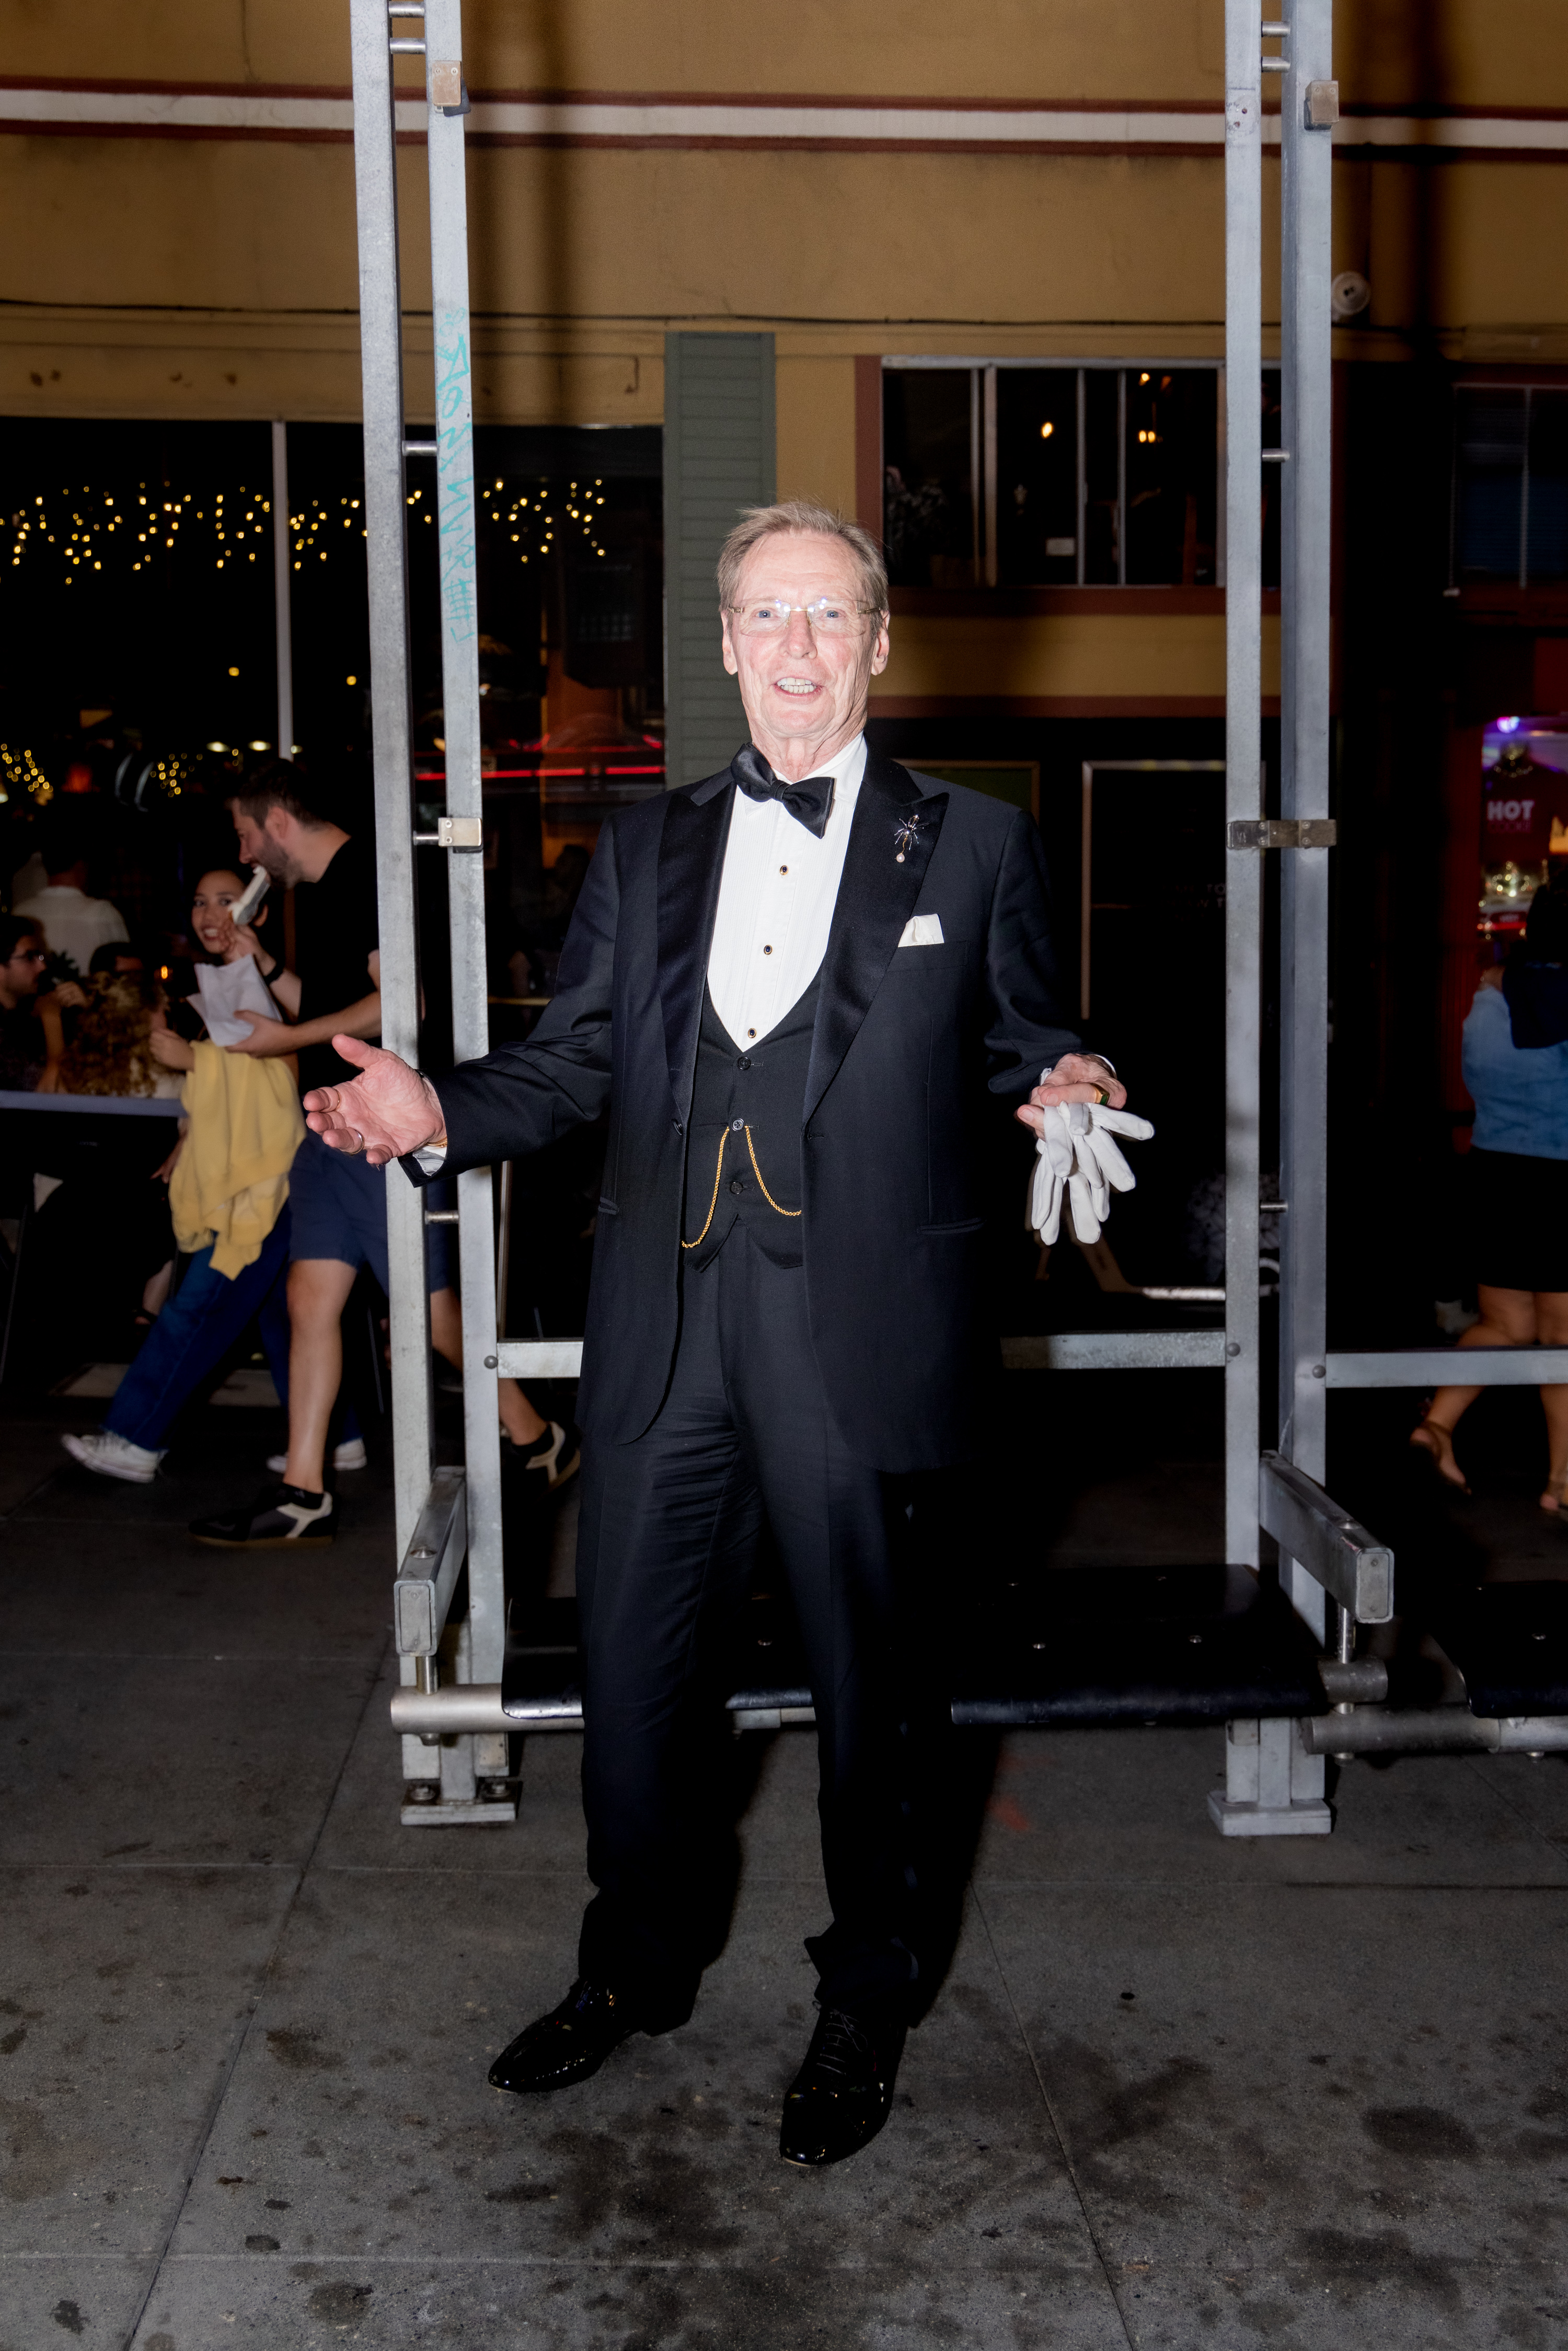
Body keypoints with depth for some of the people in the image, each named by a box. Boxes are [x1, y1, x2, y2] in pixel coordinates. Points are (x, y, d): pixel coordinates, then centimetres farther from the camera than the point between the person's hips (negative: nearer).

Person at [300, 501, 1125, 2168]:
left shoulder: (972, 845, 5)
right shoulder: (644, 852, 13)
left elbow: (1015, 1050, 6)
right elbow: (568, 1062, 11)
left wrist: (1061, 1092, -16)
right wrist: (440, 1114, -6)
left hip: (860, 1338, -3)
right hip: (665, 1334, 3)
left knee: (864, 1684, 11)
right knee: (631, 1672, 13)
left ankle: (862, 2010, 33)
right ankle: (638, 1967, 39)